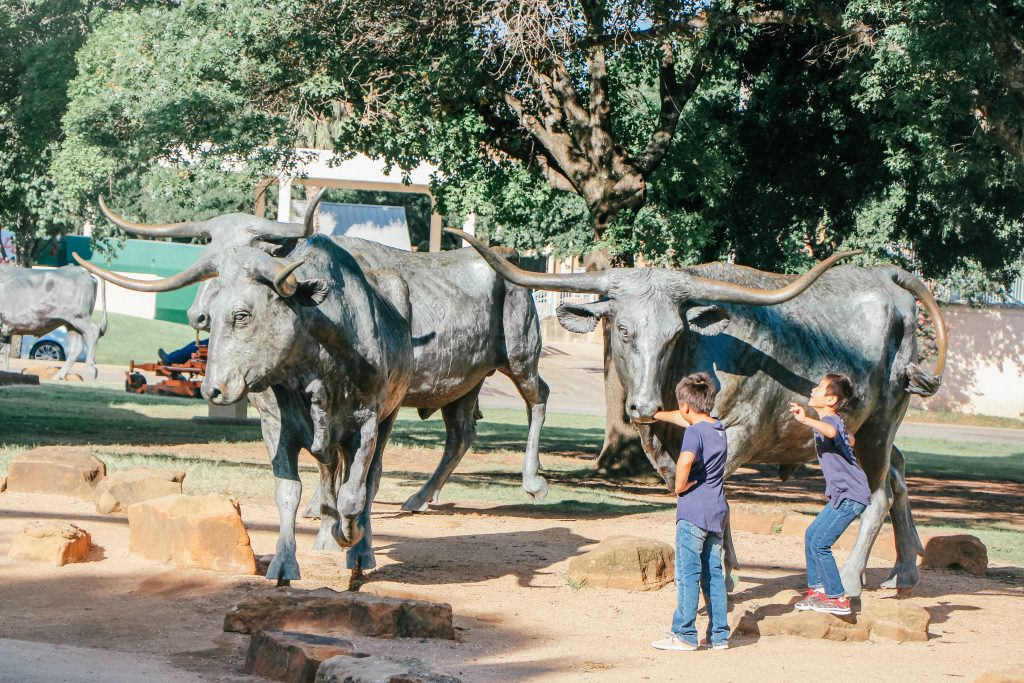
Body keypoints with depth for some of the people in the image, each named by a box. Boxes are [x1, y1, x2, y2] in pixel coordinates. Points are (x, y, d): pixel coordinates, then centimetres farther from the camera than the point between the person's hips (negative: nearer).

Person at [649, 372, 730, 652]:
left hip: (693, 512, -8)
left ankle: (684, 634, -6)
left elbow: (685, 461, -32)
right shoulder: (719, 428, 13)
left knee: (688, 573, -5)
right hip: (717, 511, 8)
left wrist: (680, 486, -15)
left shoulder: (694, 432, -12)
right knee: (714, 573, 10)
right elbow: (681, 418, 30)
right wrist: (654, 415, 45)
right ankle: (719, 635, 10)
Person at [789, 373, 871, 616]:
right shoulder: (834, 422, 14)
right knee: (811, 535, 15)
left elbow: (831, 431, -44)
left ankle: (838, 598, -3)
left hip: (850, 496, -10)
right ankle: (816, 588, 23)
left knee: (819, 543, -10)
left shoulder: (830, 420, -17)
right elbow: (850, 440, 35)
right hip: (844, 494, 10)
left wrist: (806, 420, -58)